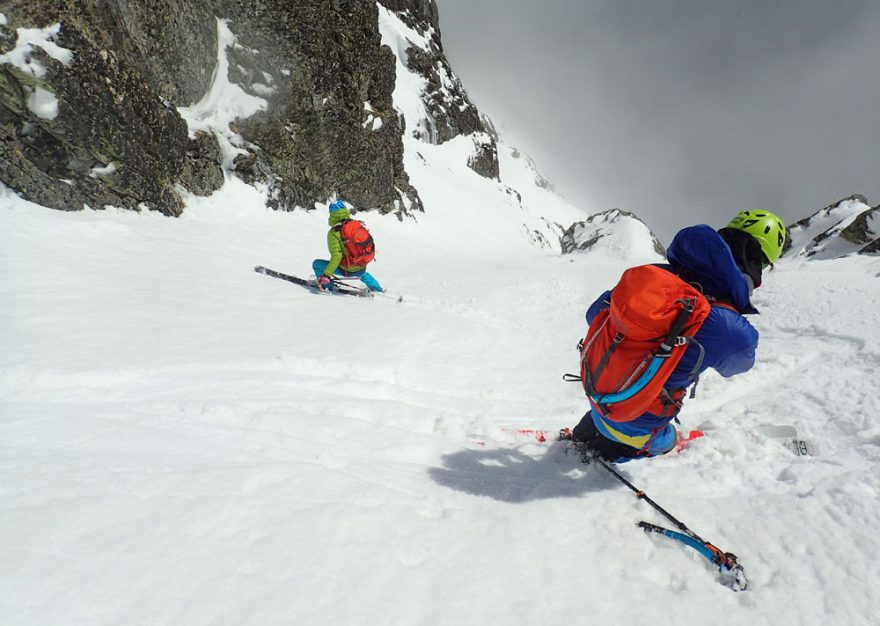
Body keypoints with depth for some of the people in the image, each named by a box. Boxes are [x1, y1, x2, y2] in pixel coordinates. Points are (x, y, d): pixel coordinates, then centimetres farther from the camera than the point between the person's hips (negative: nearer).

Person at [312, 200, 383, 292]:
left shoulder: (334, 232, -18)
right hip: (362, 268, 6)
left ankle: (327, 286, 9)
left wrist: (326, 274, -25)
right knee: (363, 274, 44)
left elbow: (336, 255, -26)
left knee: (316, 264, 7)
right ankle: (378, 288, 53)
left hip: (347, 270, -6)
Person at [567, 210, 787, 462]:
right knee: (666, 441, 32)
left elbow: (595, 314, -1)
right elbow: (735, 365, 1)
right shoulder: (738, 335, -25)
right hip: (637, 428, -4)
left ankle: (579, 437, 61)